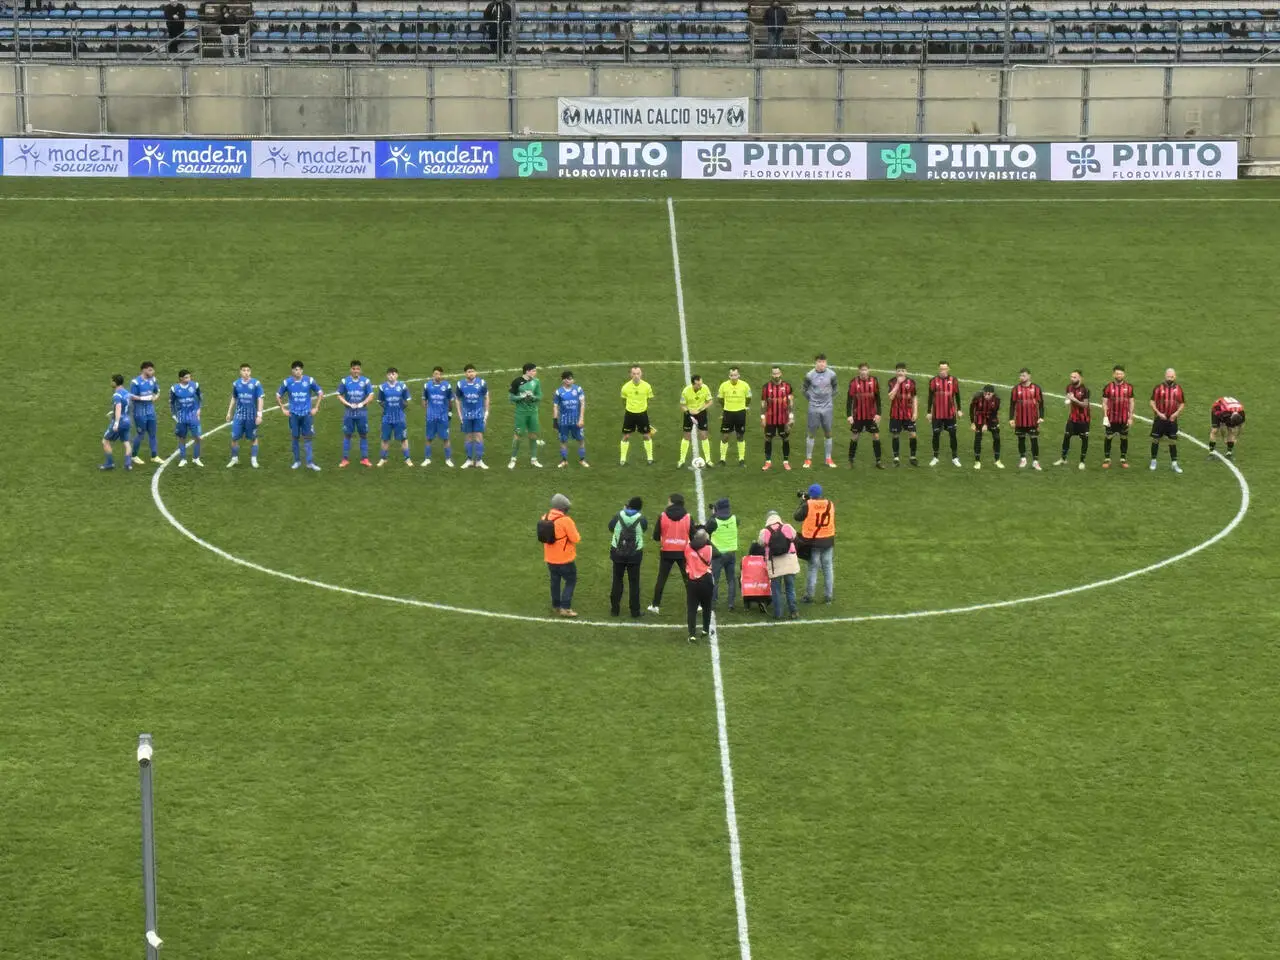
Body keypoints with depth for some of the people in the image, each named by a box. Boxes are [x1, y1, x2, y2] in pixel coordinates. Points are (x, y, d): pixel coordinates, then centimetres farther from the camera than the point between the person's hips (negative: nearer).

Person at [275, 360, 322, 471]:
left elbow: (320, 393, 8)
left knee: (307, 437, -1)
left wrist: (316, 408, 4)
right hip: (294, 414, 1)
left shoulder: (309, 381, -4)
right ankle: (297, 461, 18)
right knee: (295, 437, 6)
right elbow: (278, 396, 12)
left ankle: (310, 462, 1)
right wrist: (283, 409, 6)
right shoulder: (287, 382, -1)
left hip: (307, 413, -1)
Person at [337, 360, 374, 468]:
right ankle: (345, 459, 8)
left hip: (362, 413, 0)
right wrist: (349, 404, -12)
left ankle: (364, 459, 11)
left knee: (364, 435, 4)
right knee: (347, 435, 3)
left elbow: (371, 396, 0)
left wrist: (362, 403, -16)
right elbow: (340, 396, 1)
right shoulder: (345, 381, 0)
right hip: (349, 413, 0)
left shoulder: (366, 381, -1)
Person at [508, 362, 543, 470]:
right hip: (521, 412, -4)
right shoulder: (517, 382, -7)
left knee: (533, 435, 6)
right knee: (519, 435, -5)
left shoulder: (536, 382, 4)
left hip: (533, 412, 4)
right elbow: (510, 396, -5)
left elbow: (540, 397, 8)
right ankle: (513, 459, 8)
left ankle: (533, 459, 18)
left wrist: (533, 397, -13)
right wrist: (522, 397, -18)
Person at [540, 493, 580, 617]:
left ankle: (555, 606, 29)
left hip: (550, 558, 6)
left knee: (555, 580, 21)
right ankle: (565, 607, 2)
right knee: (571, 581, 8)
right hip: (565, 558, -6)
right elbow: (576, 539, -17)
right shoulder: (565, 520, -22)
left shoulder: (545, 518, -3)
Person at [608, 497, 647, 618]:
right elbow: (645, 528, 5)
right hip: (635, 554, -1)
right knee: (634, 583, 7)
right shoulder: (641, 519, -13)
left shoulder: (618, 516, -10)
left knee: (617, 580, 14)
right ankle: (635, 611, 10)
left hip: (618, 553, 1)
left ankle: (615, 609, 18)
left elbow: (611, 528, 6)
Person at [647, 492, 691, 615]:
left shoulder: (662, 516, -8)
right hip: (683, 552, 0)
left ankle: (656, 605, 11)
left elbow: (656, 536, -5)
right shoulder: (687, 517, -6)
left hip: (666, 552, 0)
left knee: (661, 578, 9)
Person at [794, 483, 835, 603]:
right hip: (828, 541, 3)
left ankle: (809, 596, 12)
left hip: (813, 542, -3)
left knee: (813, 568, 7)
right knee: (828, 568, 11)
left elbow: (797, 517, -4)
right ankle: (828, 595, 16)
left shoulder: (808, 505, -15)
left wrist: (802, 502, 6)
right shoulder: (830, 504, -2)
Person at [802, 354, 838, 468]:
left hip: (827, 408, 2)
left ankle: (828, 459, 17)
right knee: (811, 433, 2)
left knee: (828, 433, 7)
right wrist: (810, 399, 2)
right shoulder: (810, 375, -8)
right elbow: (804, 388, 7)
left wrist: (831, 398, 8)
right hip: (814, 408, -2)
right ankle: (808, 459, 11)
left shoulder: (831, 374, -4)